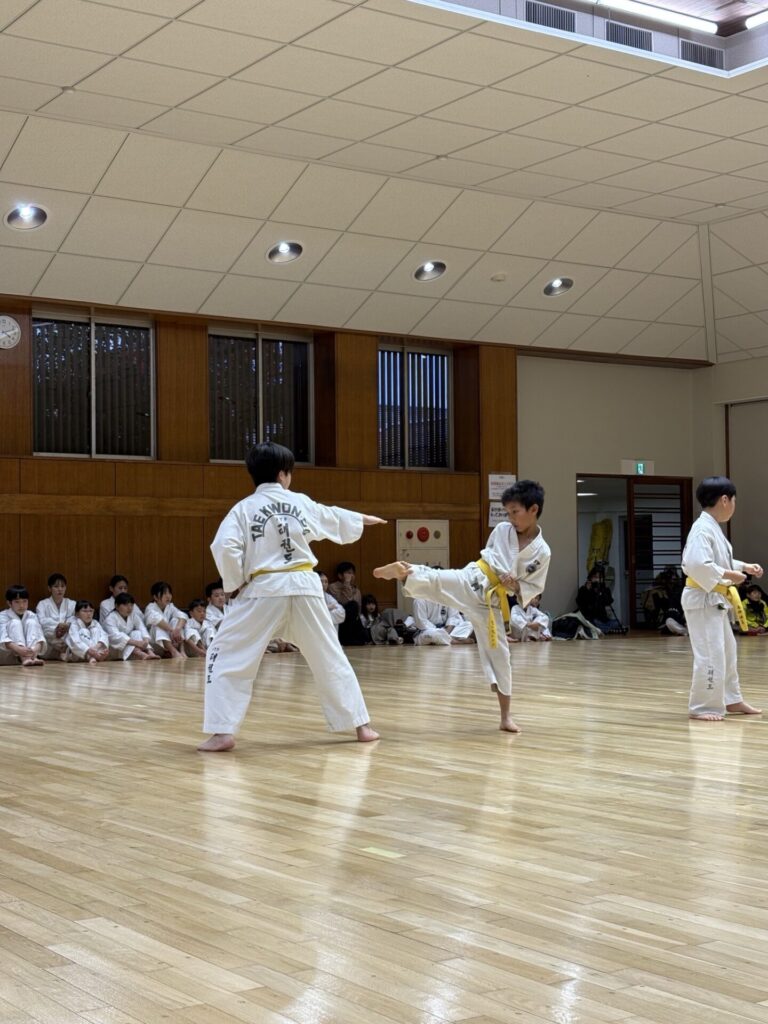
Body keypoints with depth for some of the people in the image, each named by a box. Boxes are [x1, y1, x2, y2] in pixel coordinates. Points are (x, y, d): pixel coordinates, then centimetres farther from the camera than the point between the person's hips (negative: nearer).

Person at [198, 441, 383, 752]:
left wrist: (236, 583, 1)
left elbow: (224, 547, -15)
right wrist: (362, 519, 50)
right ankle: (361, 725, 23)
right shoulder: (301, 502, 10)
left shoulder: (244, 509, -1)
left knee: (226, 655, 6)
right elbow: (334, 519, 29)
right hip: (305, 587, 4)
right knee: (329, 657, 18)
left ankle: (222, 733, -5)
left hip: (265, 590, -3)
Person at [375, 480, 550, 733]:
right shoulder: (502, 531, 1)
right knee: (433, 580, -31)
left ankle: (506, 716, 13)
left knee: (498, 654, 3)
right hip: (470, 581, 1)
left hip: (491, 601, -1)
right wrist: (484, 568, -4)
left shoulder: (542, 552, -4)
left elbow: (534, 588, 4)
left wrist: (515, 586, -15)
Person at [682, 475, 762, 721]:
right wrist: (729, 575, -22)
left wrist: (744, 567, 13)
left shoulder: (713, 528, 12)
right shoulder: (703, 529, -20)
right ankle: (701, 707, 0)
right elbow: (697, 565, -31)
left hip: (715, 600, 11)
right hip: (702, 599, -11)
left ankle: (731, 700, 30)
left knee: (726, 650, 18)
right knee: (710, 654, -9)